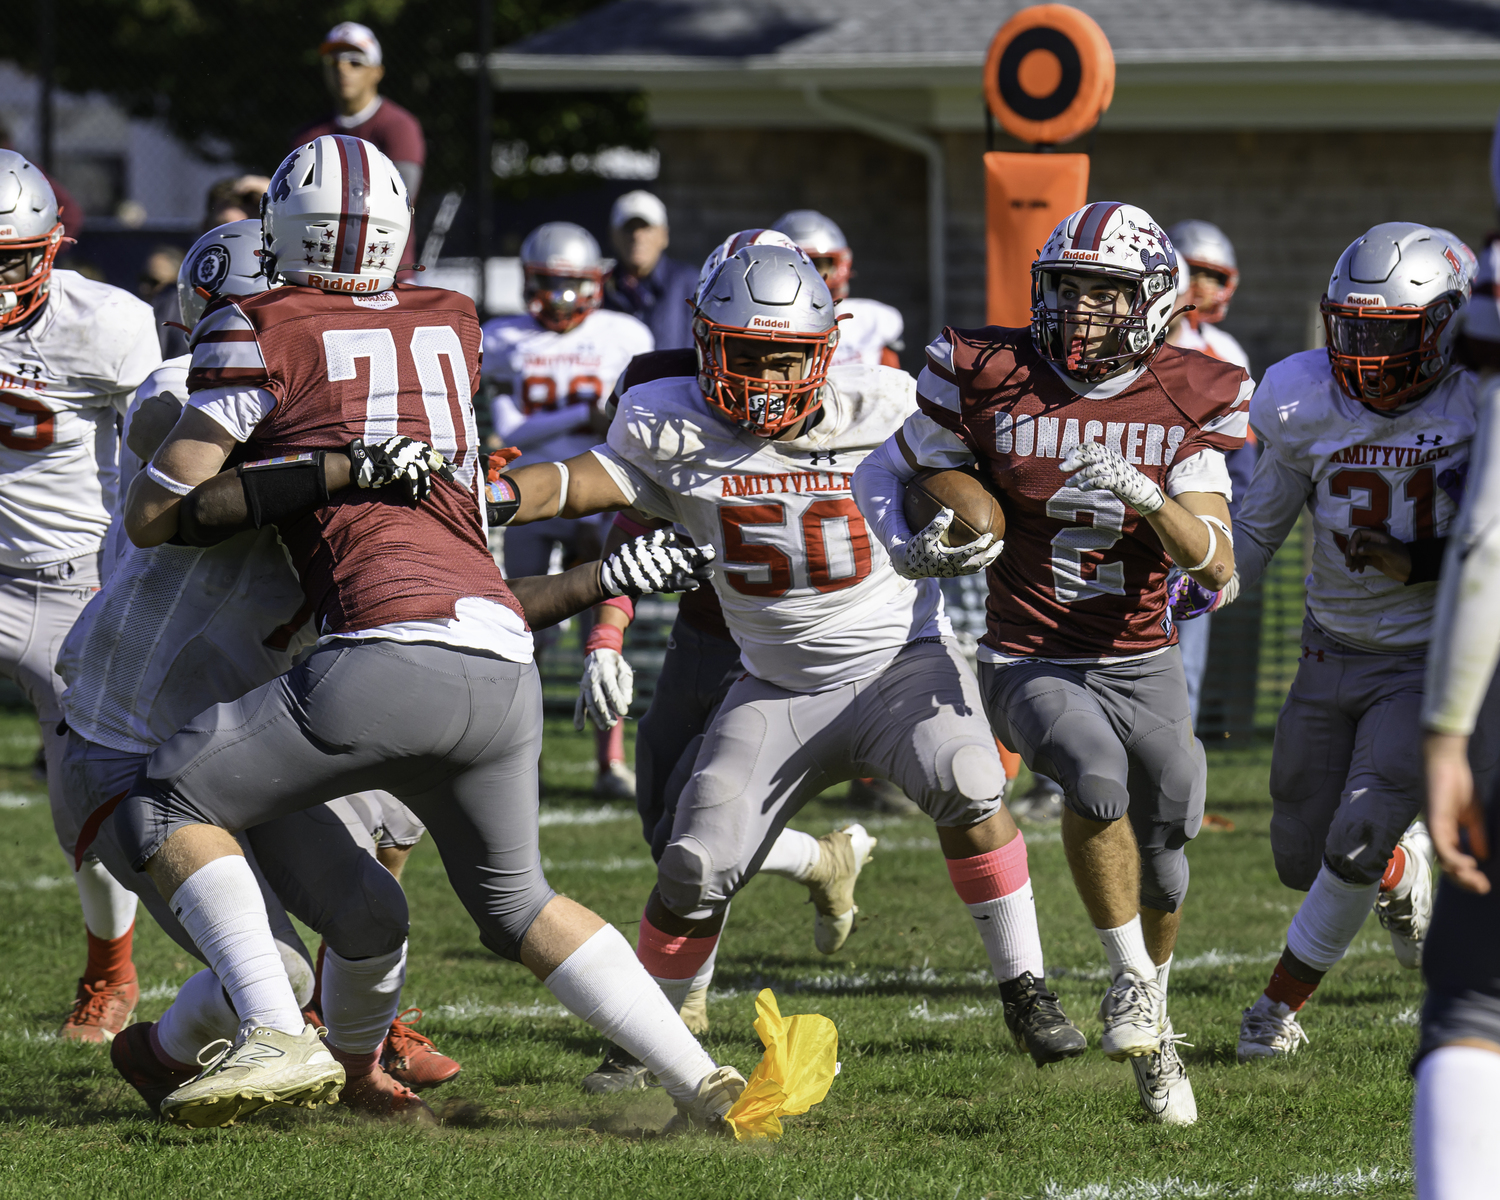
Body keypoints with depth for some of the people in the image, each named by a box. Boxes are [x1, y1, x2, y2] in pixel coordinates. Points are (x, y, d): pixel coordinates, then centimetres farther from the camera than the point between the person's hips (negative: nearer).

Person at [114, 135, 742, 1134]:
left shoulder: (264, 331, 5)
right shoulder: (452, 327, 21)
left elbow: (152, 517, 7)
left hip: (393, 649, -6)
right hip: (506, 665, 6)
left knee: (169, 809, 7)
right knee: (516, 901, 25)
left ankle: (278, 1036, -10)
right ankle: (708, 1084, 17)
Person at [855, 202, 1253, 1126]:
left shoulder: (1190, 403, -6)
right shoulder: (991, 381, -9)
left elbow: (1217, 567, -13)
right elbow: (885, 475, 6)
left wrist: (1147, 497, -31)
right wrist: (917, 550, -15)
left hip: (1144, 667, 3)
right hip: (1031, 664, -3)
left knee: (1163, 854, 9)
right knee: (1097, 773, -32)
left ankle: (1151, 1021, 39)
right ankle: (1132, 979, -13)